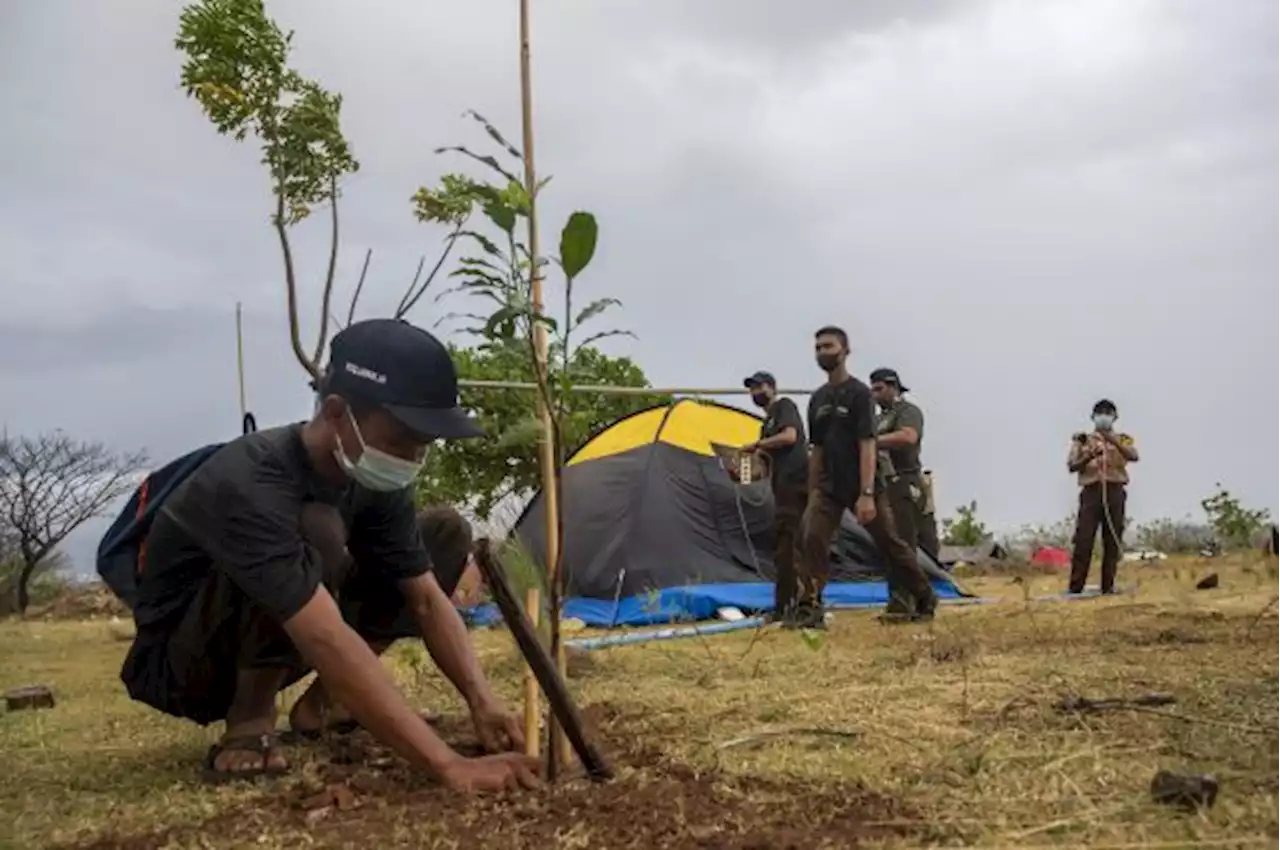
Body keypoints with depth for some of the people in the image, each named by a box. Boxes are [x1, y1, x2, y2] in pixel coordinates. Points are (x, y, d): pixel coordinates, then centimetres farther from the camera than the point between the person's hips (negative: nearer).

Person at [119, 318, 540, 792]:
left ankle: (323, 701, 0)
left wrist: (482, 702, -24)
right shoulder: (251, 486, -36)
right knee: (316, 531, -36)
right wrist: (450, 767, -49)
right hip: (178, 667, -7)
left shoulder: (371, 476, -11)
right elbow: (329, 642, -45)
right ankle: (249, 720, -17)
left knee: (445, 535, -4)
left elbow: (428, 599, -8)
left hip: (266, 648, 8)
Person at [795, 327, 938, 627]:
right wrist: (812, 496, 10)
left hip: (864, 488, -5)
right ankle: (809, 609, -16)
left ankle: (924, 600, 24)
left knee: (890, 542, 6)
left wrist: (866, 494, -24)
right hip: (830, 486, 5)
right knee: (811, 536, -16)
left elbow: (867, 445, -16)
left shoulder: (859, 393, -9)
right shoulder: (818, 398, 9)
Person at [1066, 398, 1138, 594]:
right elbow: (1071, 466, 3)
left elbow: (1134, 456, -7)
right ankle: (1075, 586, -8)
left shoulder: (1123, 439, 15)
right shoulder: (1082, 440, 15)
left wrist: (1114, 442, -21)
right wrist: (1089, 456, -14)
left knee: (1113, 540, -1)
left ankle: (1109, 585, 4)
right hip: (1091, 491, -1)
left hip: (1115, 492, 1)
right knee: (1083, 538, -7)